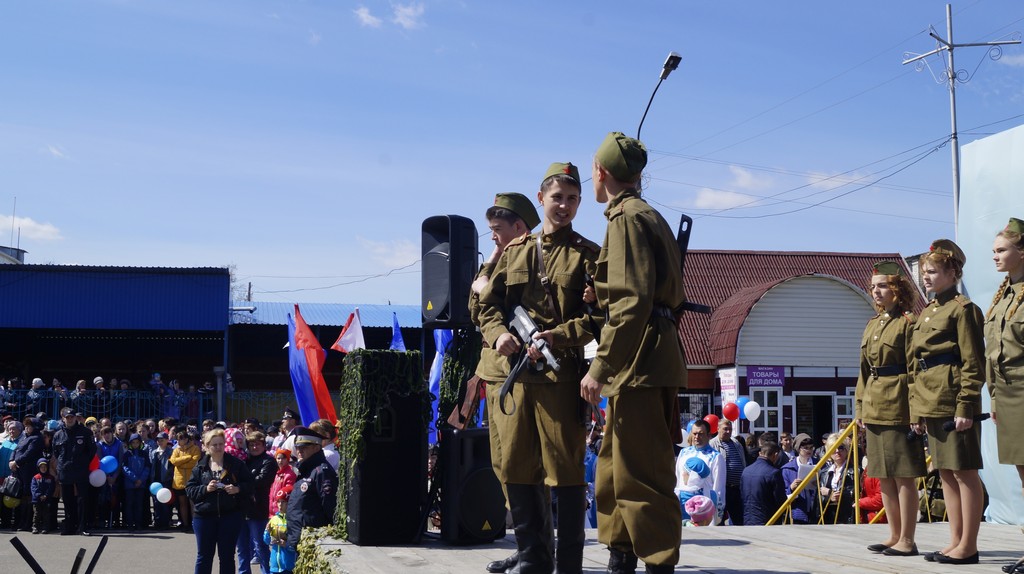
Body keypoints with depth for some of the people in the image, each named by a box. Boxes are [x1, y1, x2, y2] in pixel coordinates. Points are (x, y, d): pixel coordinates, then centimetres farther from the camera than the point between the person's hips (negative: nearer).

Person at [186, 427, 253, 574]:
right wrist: (205, 489, -14)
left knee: (227, 556, 7)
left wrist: (238, 489, -16)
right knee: (204, 556, 8)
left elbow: (249, 485, 2)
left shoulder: (236, 464, 1)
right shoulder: (200, 466, 4)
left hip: (230, 516, -1)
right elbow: (189, 489, 2)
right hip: (204, 517, 1)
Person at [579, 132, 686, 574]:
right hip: (651, 360, 11)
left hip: (639, 361, -11)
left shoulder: (627, 219, -11)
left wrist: (601, 367, -21)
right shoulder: (650, 217, 20)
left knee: (641, 474, -8)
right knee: (614, 468, 16)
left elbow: (631, 303, -21)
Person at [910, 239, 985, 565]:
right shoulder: (926, 314, 18)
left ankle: (968, 546, 0)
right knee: (946, 473, 11)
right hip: (931, 403, 9)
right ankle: (956, 541, 16)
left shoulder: (962, 309, -7)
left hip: (953, 402, -9)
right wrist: (915, 410, 16)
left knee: (964, 472, -4)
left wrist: (966, 406, -18)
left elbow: (973, 363, -12)